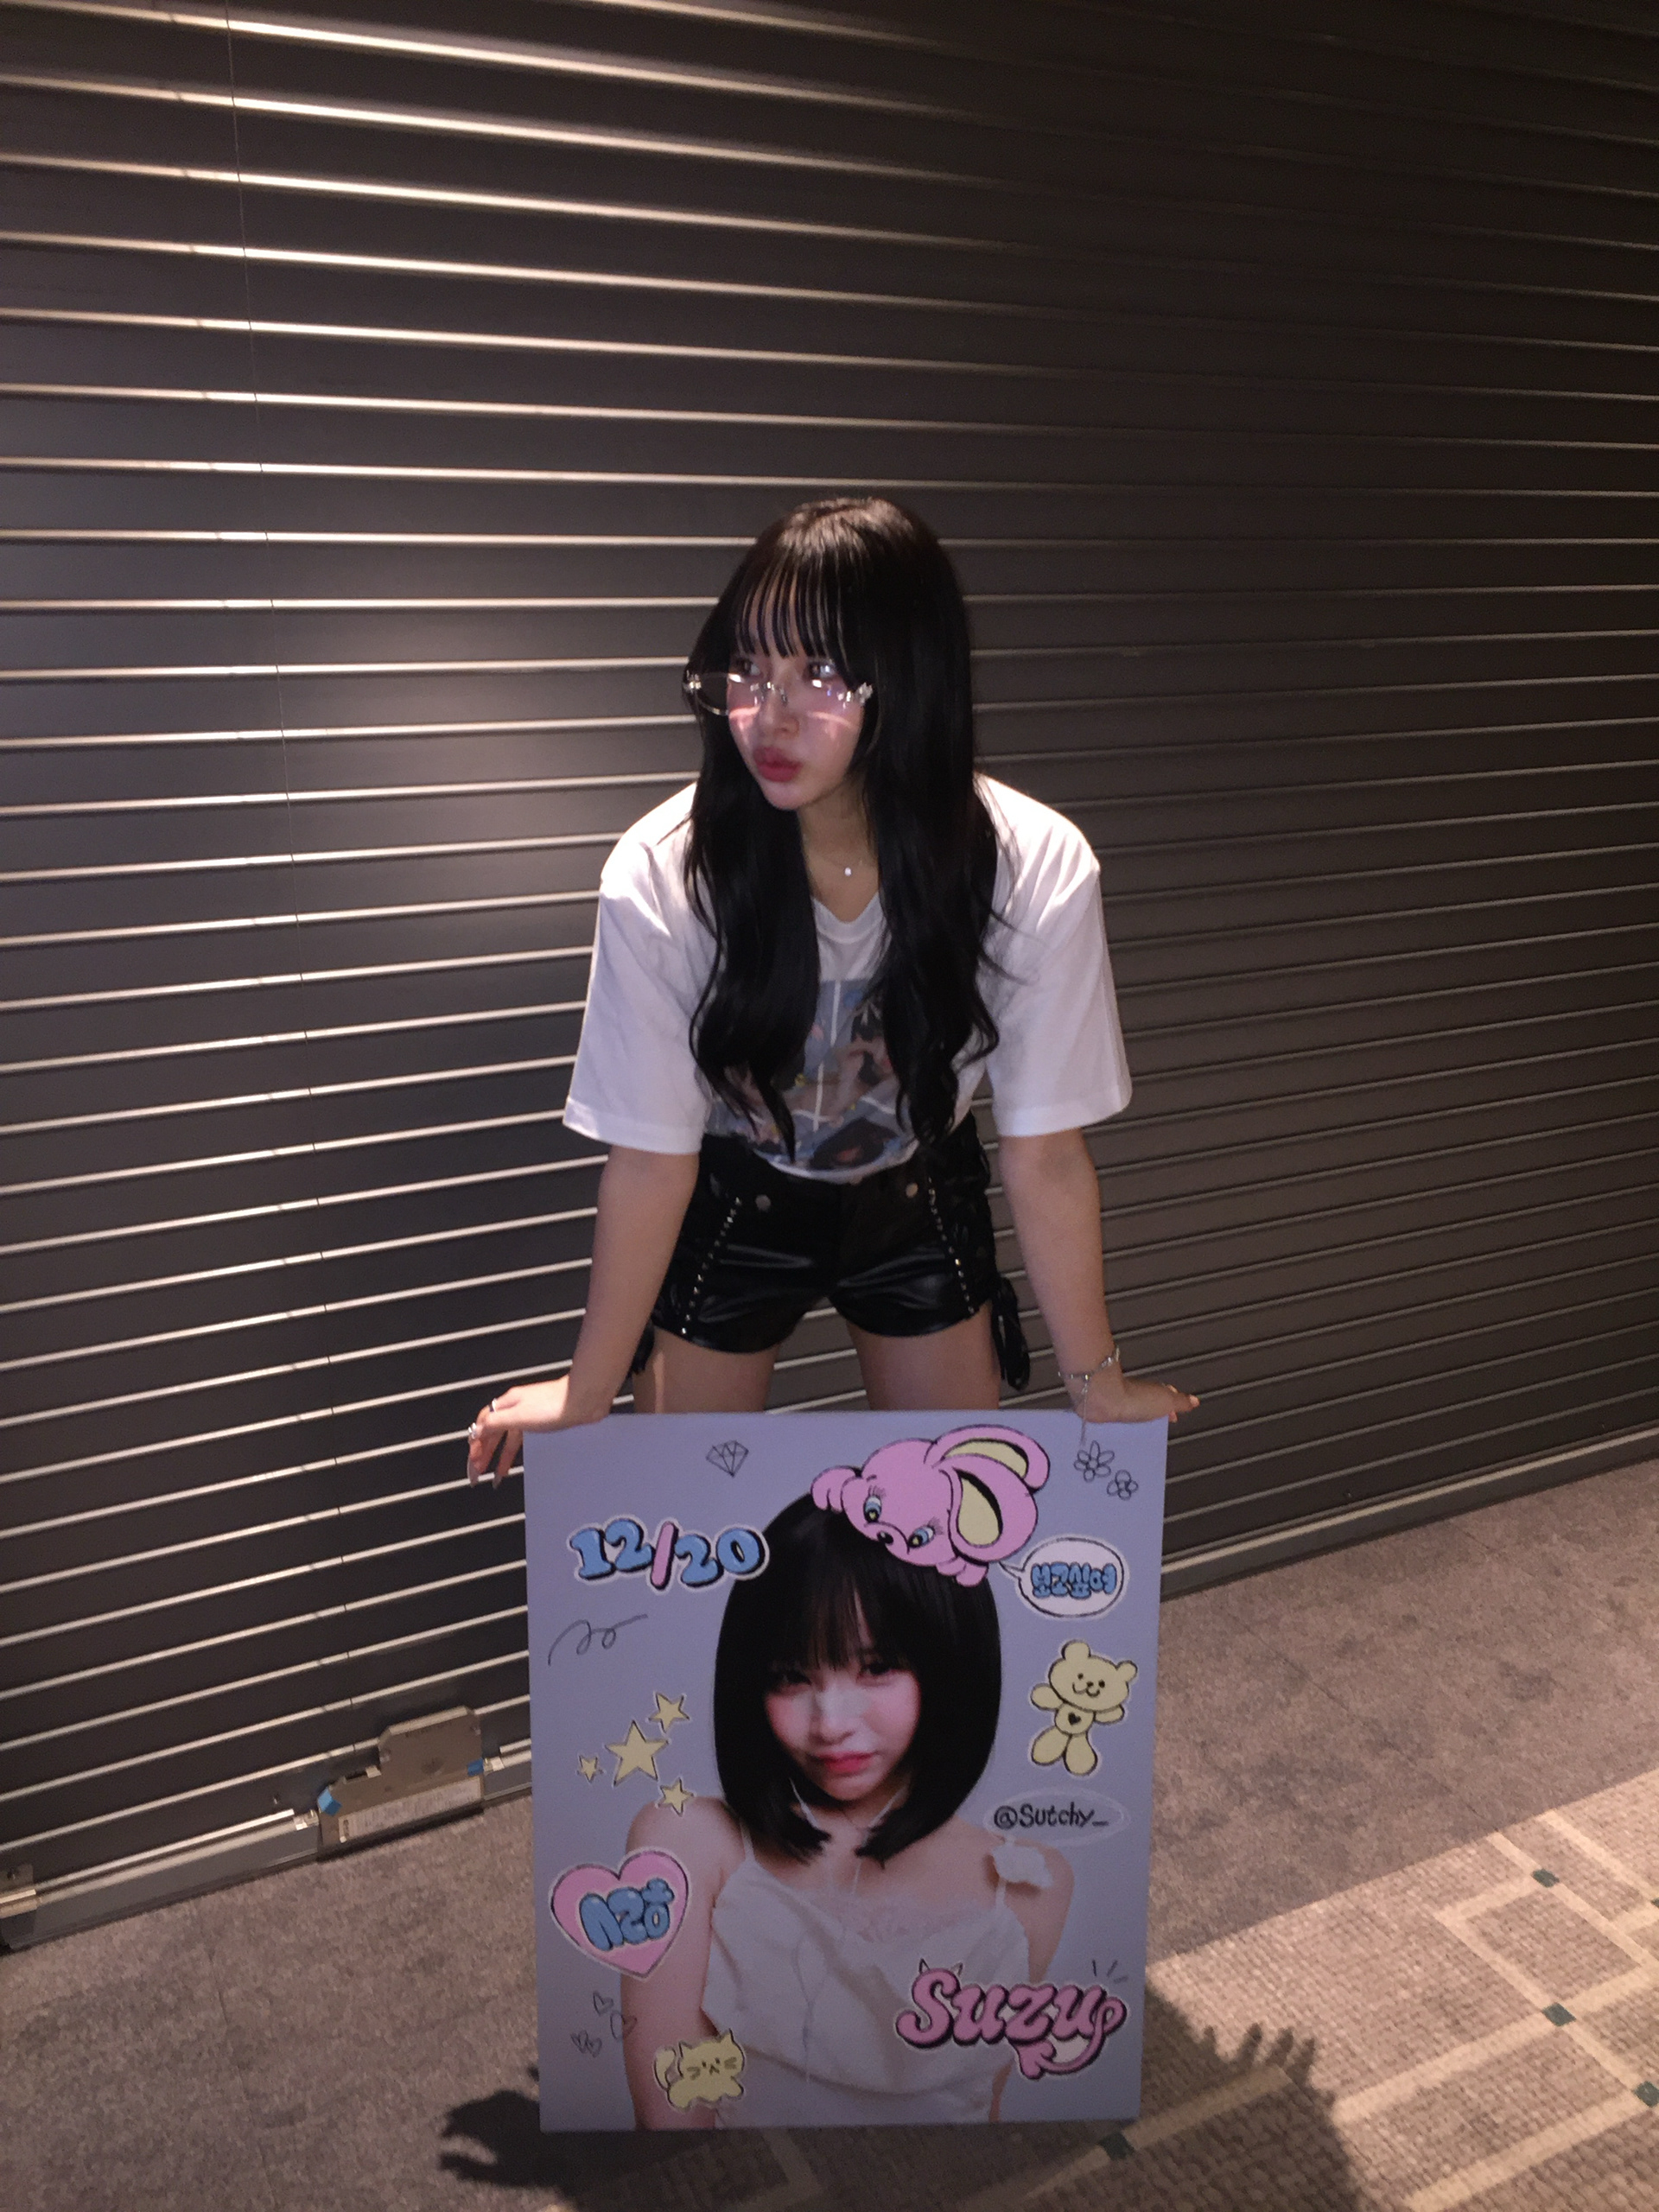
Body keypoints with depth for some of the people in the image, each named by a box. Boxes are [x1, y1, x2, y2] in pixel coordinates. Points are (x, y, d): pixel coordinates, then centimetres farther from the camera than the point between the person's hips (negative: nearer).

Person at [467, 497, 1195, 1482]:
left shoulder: (1037, 870, -28)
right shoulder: (661, 875, -29)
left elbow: (1046, 1154, -19)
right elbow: (651, 1157, -20)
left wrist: (1097, 1381, -11)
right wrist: (589, 1392, -12)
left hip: (919, 1202, 1)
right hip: (732, 1206, -1)